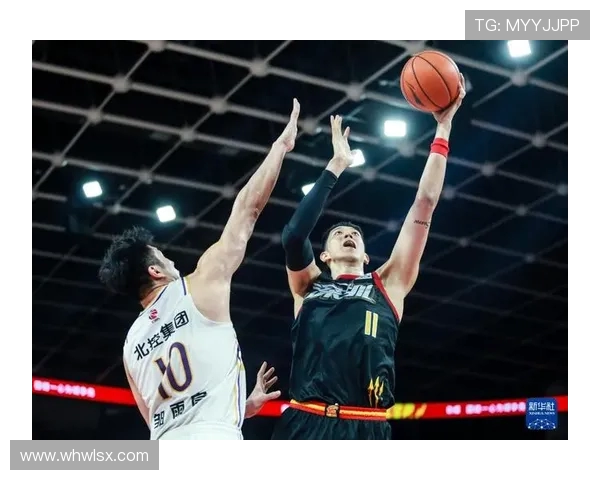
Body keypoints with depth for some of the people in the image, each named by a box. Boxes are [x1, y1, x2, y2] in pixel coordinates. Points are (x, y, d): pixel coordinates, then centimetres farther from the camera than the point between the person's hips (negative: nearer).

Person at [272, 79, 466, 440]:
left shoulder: (388, 285, 20)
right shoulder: (308, 286, 21)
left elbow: (424, 206, 16)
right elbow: (294, 236, 0)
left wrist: (444, 127, 14)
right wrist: (336, 166, 4)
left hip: (367, 430, 0)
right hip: (304, 426, 0)